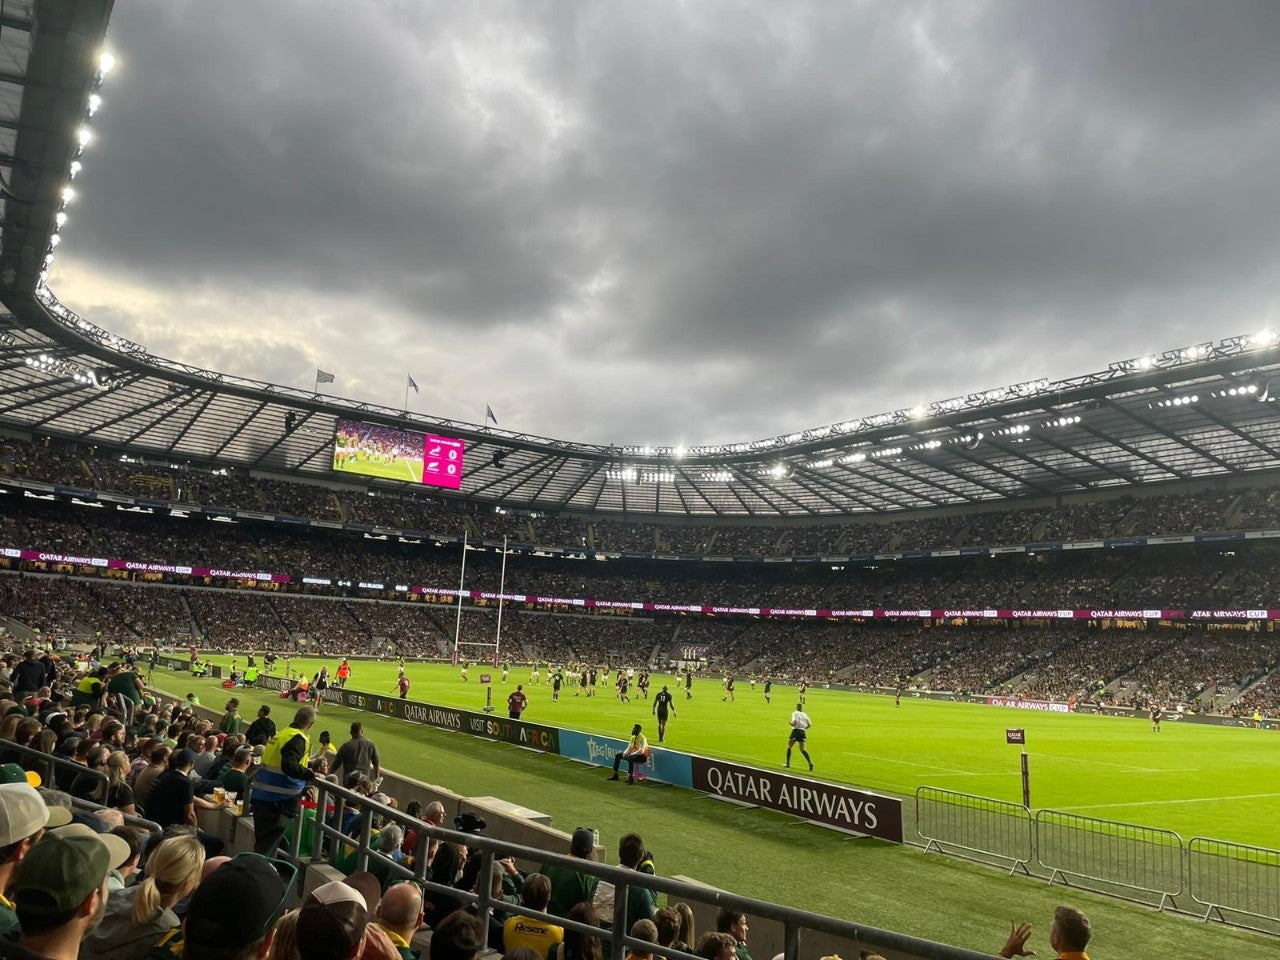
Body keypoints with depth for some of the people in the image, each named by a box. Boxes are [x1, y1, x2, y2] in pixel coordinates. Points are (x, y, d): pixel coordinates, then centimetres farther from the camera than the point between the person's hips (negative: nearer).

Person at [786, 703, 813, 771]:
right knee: (802, 749, 6)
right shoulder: (804, 714, 14)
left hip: (796, 731, -5)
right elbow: (809, 724, 12)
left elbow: (795, 722, -18)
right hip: (803, 732, 5)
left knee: (789, 747, 11)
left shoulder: (795, 713, -3)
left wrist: (792, 724, 2)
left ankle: (788, 763, 14)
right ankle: (810, 763, -13)